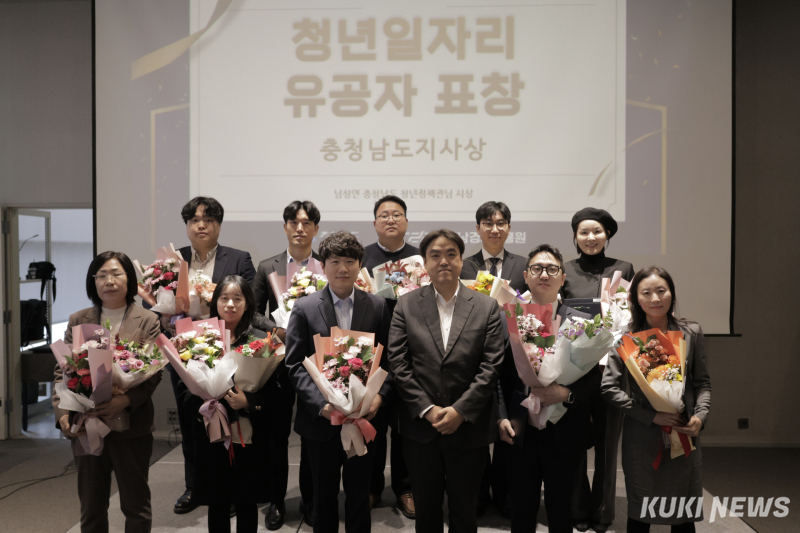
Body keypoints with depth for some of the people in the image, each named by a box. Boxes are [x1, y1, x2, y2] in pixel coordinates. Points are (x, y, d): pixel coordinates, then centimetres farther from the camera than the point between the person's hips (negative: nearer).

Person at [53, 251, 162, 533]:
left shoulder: (147, 321, -1)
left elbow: (153, 373, -9)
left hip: (131, 425, -2)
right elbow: (62, 370, 3)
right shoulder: (77, 321, 7)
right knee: (91, 506, 15)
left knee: (136, 504, 10)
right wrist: (62, 412, -11)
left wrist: (126, 400, -25)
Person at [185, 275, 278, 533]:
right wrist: (201, 407, -13)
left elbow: (272, 390, -4)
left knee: (246, 503, 11)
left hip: (249, 437, -1)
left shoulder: (261, 341, -3)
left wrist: (248, 403, -20)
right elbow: (185, 386, 5)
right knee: (216, 503, 12)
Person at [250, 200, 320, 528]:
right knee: (277, 432, 10)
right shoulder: (267, 268, 4)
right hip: (278, 360, 1)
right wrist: (274, 332, -12)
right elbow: (254, 314, 4)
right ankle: (276, 500, 26)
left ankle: (309, 499, 25)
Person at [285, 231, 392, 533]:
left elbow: (388, 359, 2)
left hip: (364, 418, 1)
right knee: (324, 495, 16)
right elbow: (295, 365, -7)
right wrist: (320, 403, -19)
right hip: (321, 419, -1)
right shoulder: (304, 308, -3)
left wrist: (380, 395, -14)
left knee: (359, 494, 15)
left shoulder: (377, 307, 1)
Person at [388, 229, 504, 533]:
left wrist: (460, 410, -13)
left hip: (469, 427, 0)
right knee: (426, 509, 16)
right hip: (420, 427, 1)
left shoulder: (487, 307, 1)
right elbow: (398, 363, -4)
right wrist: (426, 409, -12)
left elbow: (491, 366, -5)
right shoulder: (406, 305, 2)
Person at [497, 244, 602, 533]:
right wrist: (502, 417, -5)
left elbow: (594, 377, -2)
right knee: (521, 510, 13)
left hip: (564, 434, 0)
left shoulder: (582, 322, -2)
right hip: (520, 433, 1)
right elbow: (499, 375, 3)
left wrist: (567, 394, -19)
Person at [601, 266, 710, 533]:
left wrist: (700, 416, -9)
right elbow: (609, 387, -7)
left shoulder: (691, 333, 4)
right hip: (641, 438, -2)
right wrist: (651, 416, -14)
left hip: (683, 435, 2)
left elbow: (702, 382, 9)